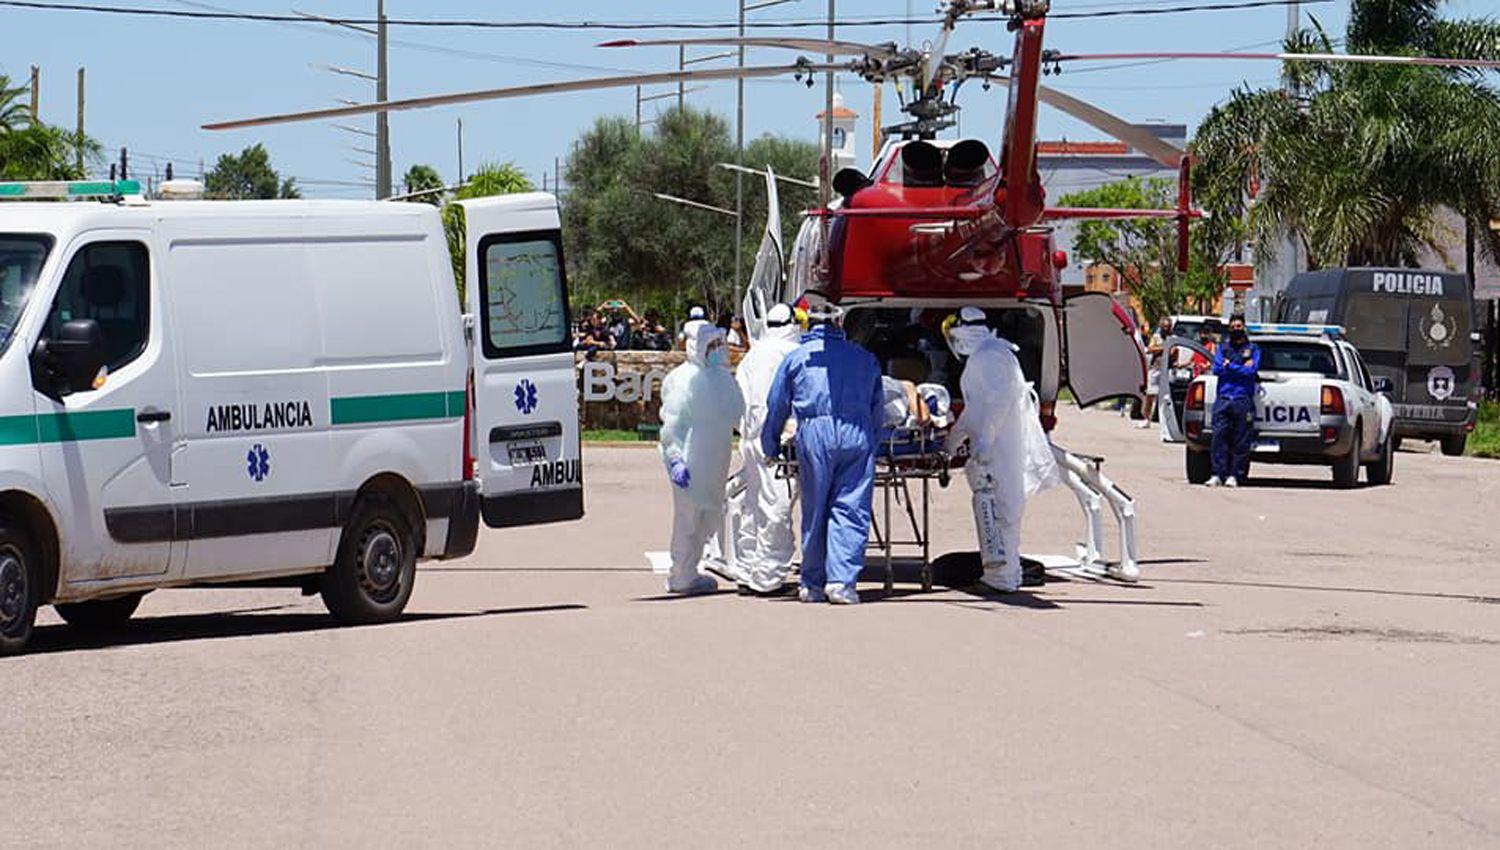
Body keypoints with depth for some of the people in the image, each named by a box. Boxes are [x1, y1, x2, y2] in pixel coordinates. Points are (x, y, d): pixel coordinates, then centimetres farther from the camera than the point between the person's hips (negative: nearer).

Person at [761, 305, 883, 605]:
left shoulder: (796, 358, 15)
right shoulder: (865, 358, 17)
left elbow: (776, 406, 18)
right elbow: (878, 406, 22)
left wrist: (770, 449, 28)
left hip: (815, 434, 0)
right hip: (857, 435, 0)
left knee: (814, 512, 7)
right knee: (851, 510, -2)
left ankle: (813, 584, 12)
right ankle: (841, 581, -12)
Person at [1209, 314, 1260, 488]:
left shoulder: (1253, 349, 12)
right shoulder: (1223, 348, 18)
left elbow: (1252, 370, -4)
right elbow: (1217, 369, 3)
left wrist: (1229, 366, -2)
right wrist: (1241, 368, -3)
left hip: (1243, 400, -2)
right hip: (1223, 398, 2)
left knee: (1241, 441, -4)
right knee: (1219, 437, -7)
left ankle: (1234, 475, -1)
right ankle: (1218, 474, -5)